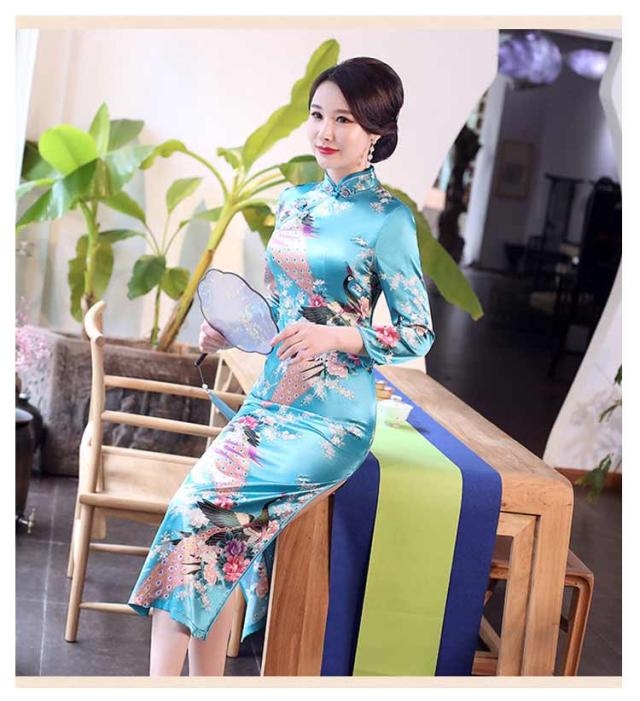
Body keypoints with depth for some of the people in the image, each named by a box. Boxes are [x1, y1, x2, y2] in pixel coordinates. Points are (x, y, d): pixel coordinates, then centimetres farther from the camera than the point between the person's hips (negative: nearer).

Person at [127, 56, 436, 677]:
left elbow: (418, 335, -5)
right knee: (223, 538, -14)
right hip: (270, 398, 6)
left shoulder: (387, 219, -7)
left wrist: (334, 336, -19)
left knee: (203, 507, -19)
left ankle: (162, 682, -6)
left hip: (331, 419, -6)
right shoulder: (293, 201, 12)